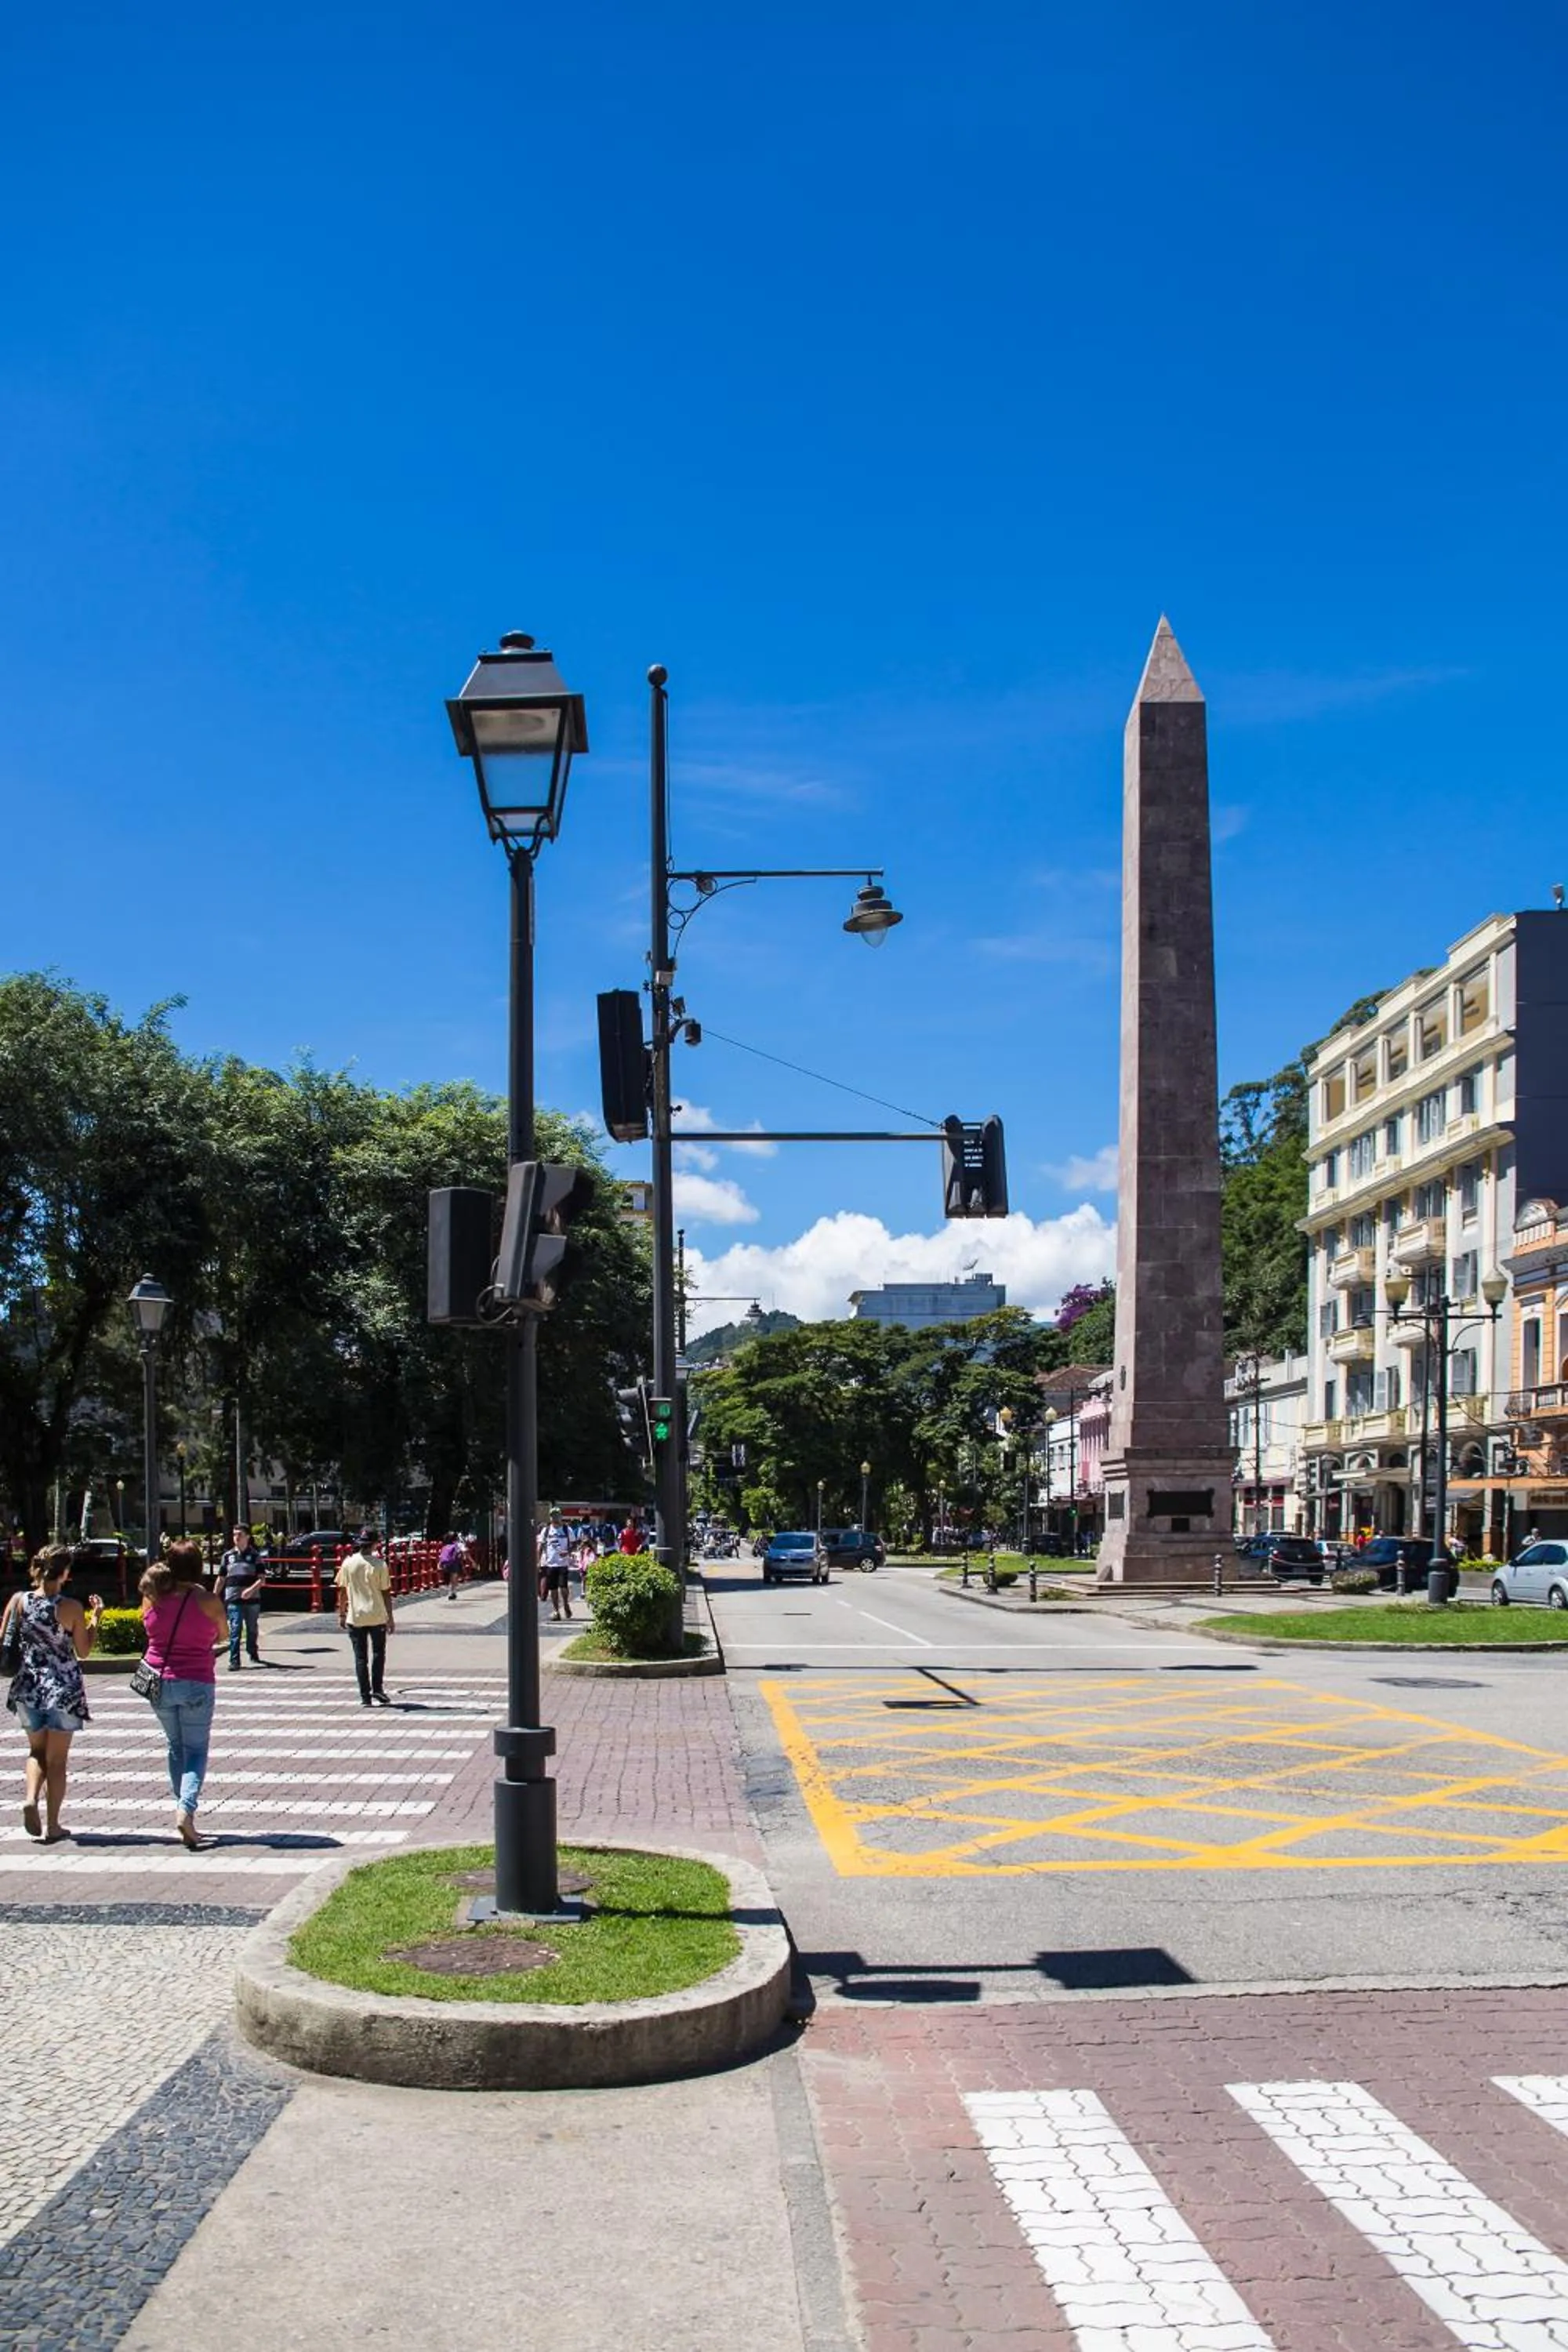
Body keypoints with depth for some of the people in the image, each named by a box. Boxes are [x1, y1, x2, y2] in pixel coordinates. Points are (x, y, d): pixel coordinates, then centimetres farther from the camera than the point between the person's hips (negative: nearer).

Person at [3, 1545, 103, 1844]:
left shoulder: (18, 1601, -6)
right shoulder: (71, 1608, -14)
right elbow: (84, 1651, -5)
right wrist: (95, 1618, 4)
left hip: (27, 1687, 3)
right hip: (64, 1688, -3)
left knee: (37, 1750, 22)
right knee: (57, 1759, 8)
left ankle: (31, 1798, -4)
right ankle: (52, 1826, 12)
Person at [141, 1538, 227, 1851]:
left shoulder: (152, 1597, -3)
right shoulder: (207, 1600, -12)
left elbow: (149, 1629, 11)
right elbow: (222, 1635, 2)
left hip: (159, 1684, 3)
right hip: (196, 1684, -3)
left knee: (176, 1748, 18)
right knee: (196, 1750, 6)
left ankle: (182, 1812, 16)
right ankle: (186, 1808, -16)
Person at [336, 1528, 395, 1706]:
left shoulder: (348, 1563, -2)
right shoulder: (379, 1564, -9)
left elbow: (343, 1591, 2)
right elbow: (386, 1592, -6)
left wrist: (341, 1614, 12)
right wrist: (390, 1617, 1)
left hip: (355, 1617, 2)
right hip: (377, 1616, -2)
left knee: (360, 1657, 7)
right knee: (378, 1653, 13)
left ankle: (365, 1696, 5)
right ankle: (377, 1691, 7)